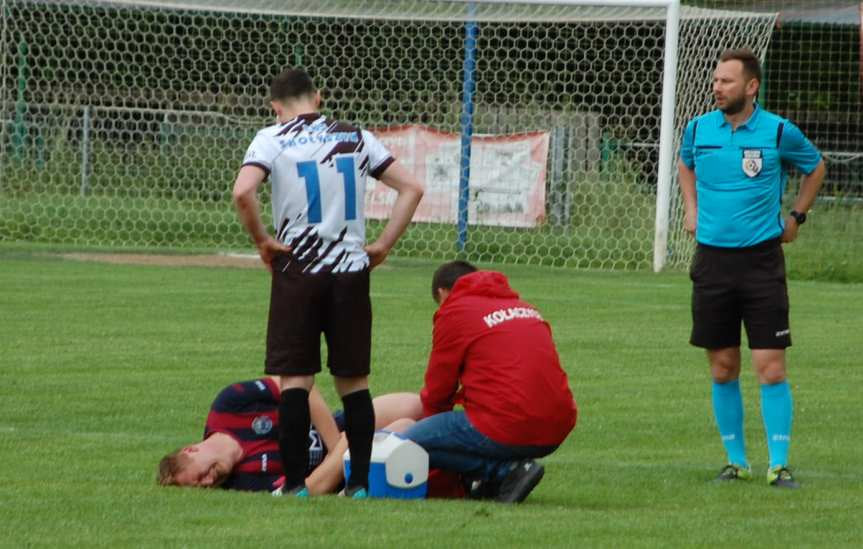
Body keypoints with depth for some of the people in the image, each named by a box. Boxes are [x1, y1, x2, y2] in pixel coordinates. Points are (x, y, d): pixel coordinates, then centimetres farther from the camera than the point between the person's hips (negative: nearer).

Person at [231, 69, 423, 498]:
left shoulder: (272, 140, -2)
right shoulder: (356, 139, 9)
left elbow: (242, 192, -19)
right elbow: (411, 188, 7)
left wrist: (262, 241, -5)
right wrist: (383, 246, 8)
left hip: (297, 270, -3)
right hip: (350, 270, 3)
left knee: (294, 379, 1)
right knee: (354, 381, 8)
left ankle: (294, 482, -3)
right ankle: (360, 482, 6)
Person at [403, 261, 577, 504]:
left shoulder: (453, 313, 1)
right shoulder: (527, 309, 22)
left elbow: (438, 390, 7)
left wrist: (430, 418, 28)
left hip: (508, 428, -8)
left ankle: (505, 469, -9)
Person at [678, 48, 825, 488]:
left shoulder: (779, 132, -5)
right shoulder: (699, 128, 3)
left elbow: (815, 167, 14)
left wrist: (795, 216, 9)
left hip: (761, 258, -3)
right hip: (712, 258, 3)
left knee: (770, 367, -8)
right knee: (722, 369, 5)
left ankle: (779, 464, -3)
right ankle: (736, 461, 15)